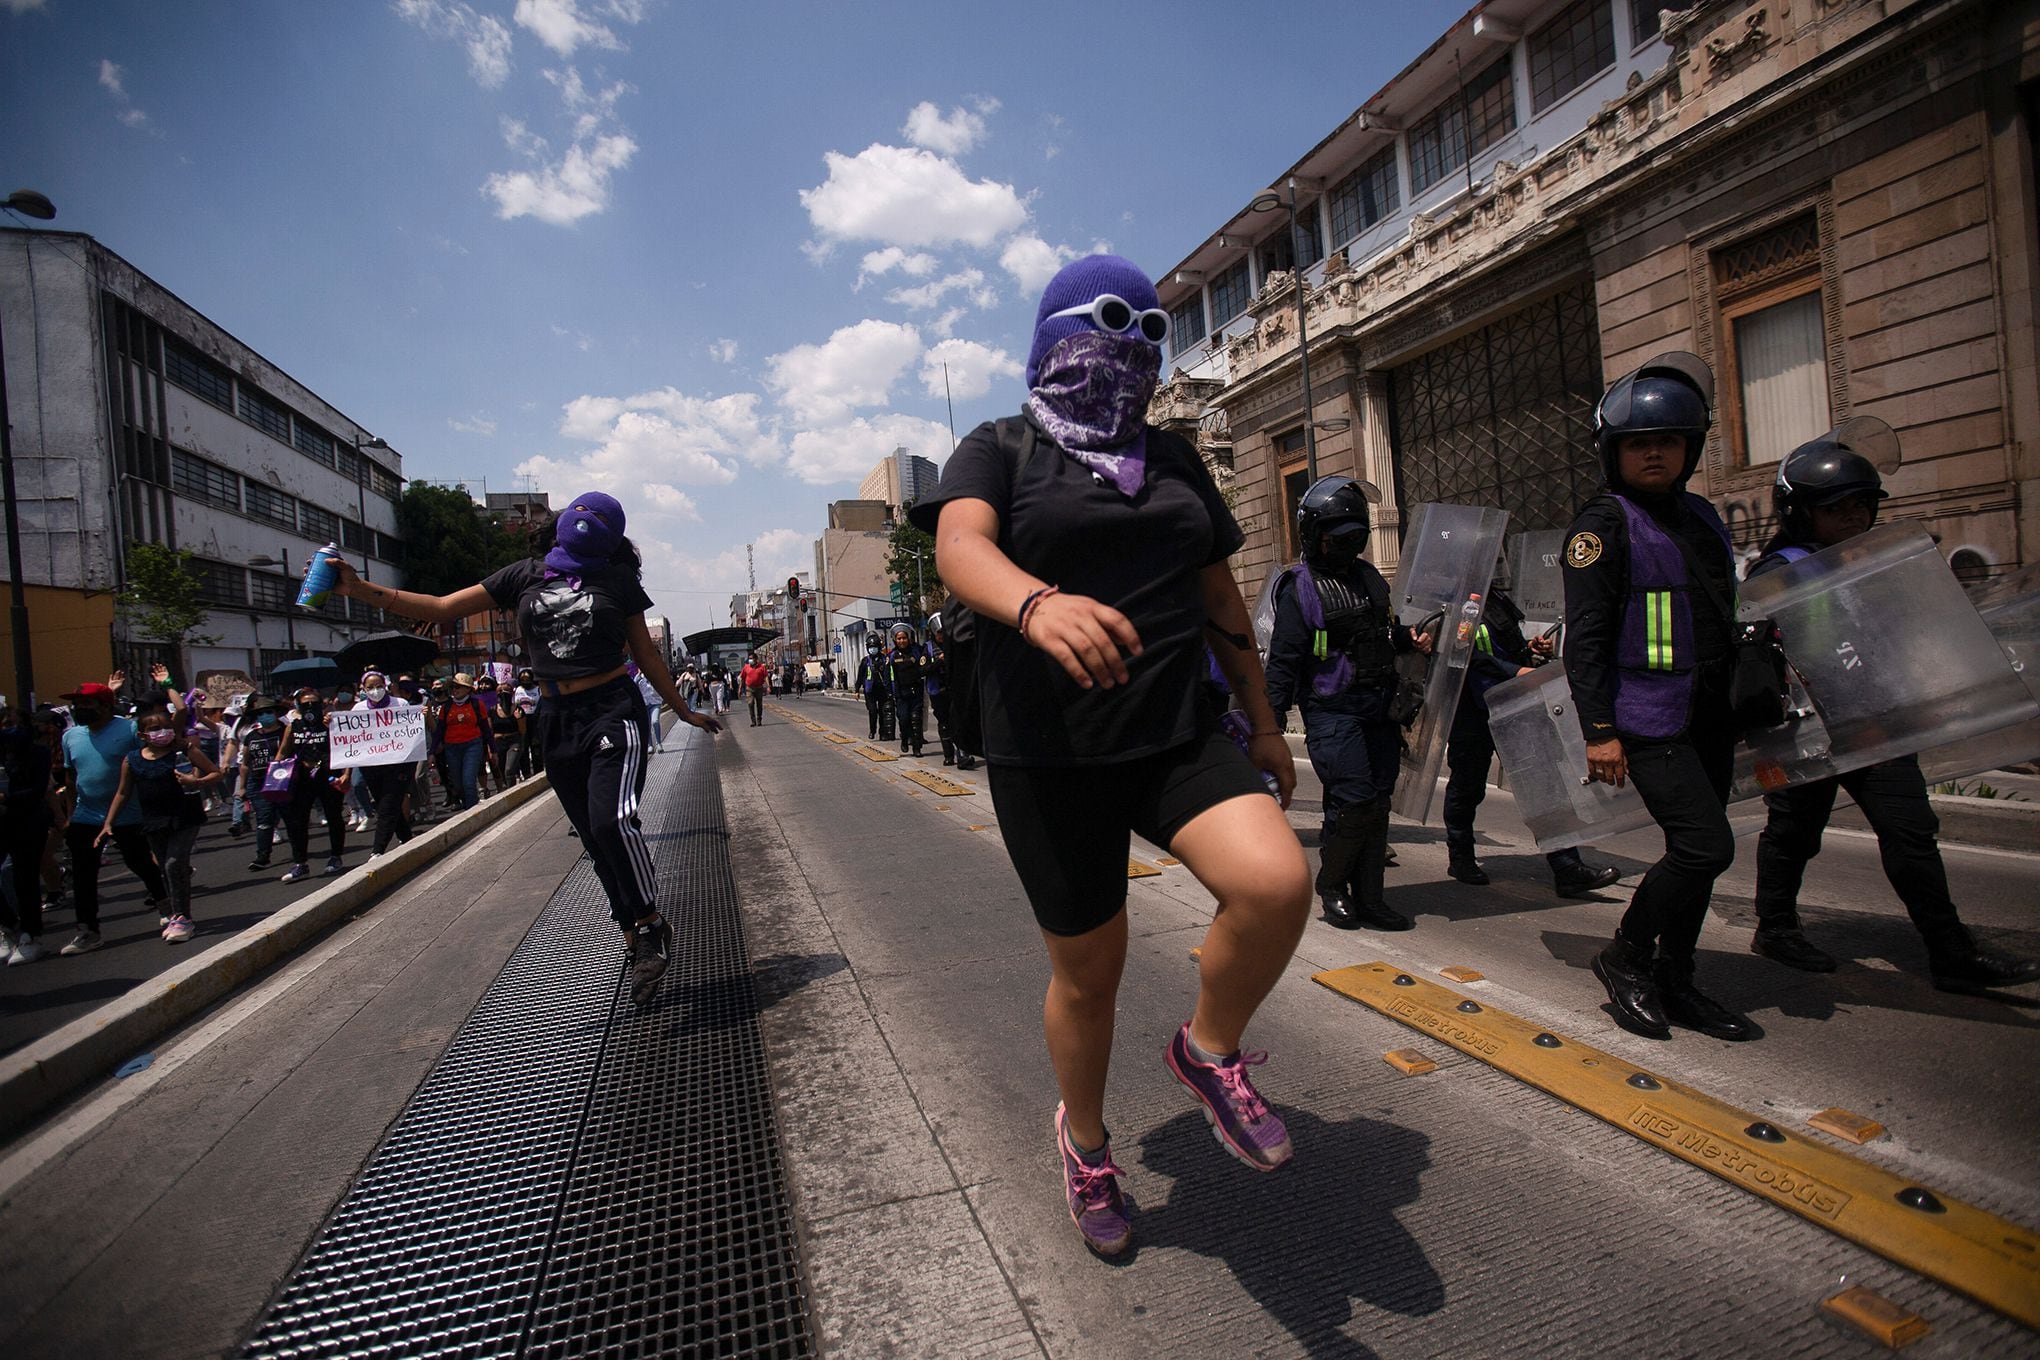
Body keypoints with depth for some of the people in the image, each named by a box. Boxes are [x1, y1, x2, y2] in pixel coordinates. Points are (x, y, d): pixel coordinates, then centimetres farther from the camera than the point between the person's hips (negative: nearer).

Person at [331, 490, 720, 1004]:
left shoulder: (617, 580, 5)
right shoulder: (524, 576, 11)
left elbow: (646, 655, 11)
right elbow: (441, 608, 10)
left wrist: (683, 711, 15)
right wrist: (360, 589, 0)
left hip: (613, 711, -4)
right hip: (556, 721, 4)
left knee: (611, 821, -24)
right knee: (597, 841, 6)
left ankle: (651, 925, -6)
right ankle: (641, 943, 17)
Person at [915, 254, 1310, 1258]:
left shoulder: (1175, 462, 16)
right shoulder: (998, 451, 1)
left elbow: (1219, 595, 19)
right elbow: (961, 546, -21)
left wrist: (1262, 722, 18)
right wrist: (1036, 603, -43)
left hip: (1176, 737, 4)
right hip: (1049, 756, -3)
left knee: (1276, 883, -21)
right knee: (1087, 971, 7)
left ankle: (1210, 1052, 10)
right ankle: (1084, 1137, 38)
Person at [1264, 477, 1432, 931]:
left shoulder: (1367, 575, 15)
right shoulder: (1299, 588, -7)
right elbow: (1283, 658, -9)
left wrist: (1412, 638, 7)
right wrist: (1273, 719, -13)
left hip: (1379, 708, 7)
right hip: (1332, 711, -7)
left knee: (1377, 802, 7)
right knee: (1355, 800, -12)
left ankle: (1369, 898, 16)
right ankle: (1332, 887, 10)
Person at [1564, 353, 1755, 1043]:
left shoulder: (1701, 516, 15)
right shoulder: (1604, 521, -8)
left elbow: (1719, 621, 23)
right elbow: (1586, 636, -14)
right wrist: (1597, 730, -19)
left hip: (1709, 719, 8)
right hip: (1647, 720, -8)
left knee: (1695, 852, 10)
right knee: (1706, 845, -12)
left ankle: (1674, 982, 23)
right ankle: (1626, 956, 8)